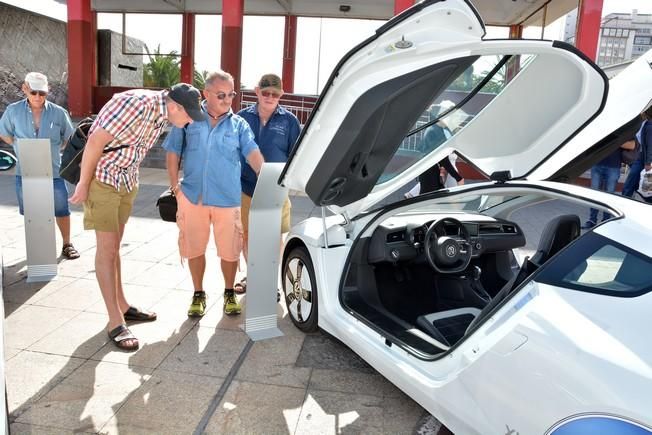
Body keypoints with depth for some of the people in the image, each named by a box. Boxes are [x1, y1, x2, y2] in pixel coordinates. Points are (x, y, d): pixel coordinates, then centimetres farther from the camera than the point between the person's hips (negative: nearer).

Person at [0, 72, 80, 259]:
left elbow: (69, 138, 7)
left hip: (53, 171, -1)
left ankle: (67, 245, 21)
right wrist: (21, 149, 1)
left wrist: (52, 150, -3)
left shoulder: (58, 112, -5)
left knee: (61, 209, 4)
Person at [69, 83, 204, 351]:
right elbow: (96, 141, -23)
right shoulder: (137, 103, -25)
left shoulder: (163, 115, 0)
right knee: (107, 248, -6)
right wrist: (83, 184, -17)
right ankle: (116, 322, 0)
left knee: (114, 245, 15)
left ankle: (122, 306, 25)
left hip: (127, 181, 8)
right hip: (102, 177, -8)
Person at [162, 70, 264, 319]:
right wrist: (175, 186, 0)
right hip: (192, 197, 1)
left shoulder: (239, 124, 4)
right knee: (194, 249, 11)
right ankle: (198, 294, 31)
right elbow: (173, 153, 8)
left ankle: (229, 294, 29)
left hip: (228, 199, 0)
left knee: (229, 251, 5)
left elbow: (253, 154, -7)